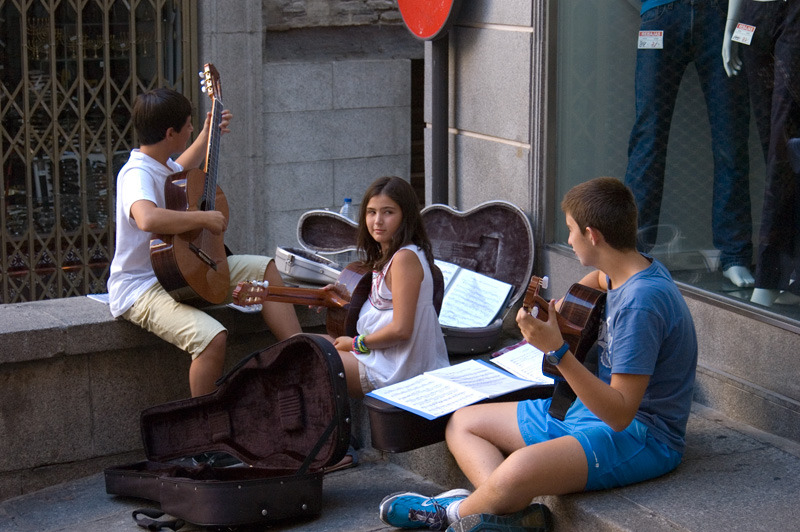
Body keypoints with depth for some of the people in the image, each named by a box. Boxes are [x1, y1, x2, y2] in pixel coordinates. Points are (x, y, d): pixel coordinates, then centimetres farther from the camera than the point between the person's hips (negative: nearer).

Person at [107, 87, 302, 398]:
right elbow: (147, 219, -46)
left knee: (264, 268, 11)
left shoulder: (163, 166, 8)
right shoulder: (137, 174, -23)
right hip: (141, 287, -11)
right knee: (212, 336, -34)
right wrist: (205, 218, -32)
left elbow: (182, 169, 37)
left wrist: (208, 134, 30)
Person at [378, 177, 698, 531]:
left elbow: (620, 414, -29)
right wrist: (559, 309, 25)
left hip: (643, 435, -11)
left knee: (519, 471, -39)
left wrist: (557, 350, -34)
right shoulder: (626, 271, 7)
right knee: (462, 424, 10)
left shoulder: (642, 302, -24)